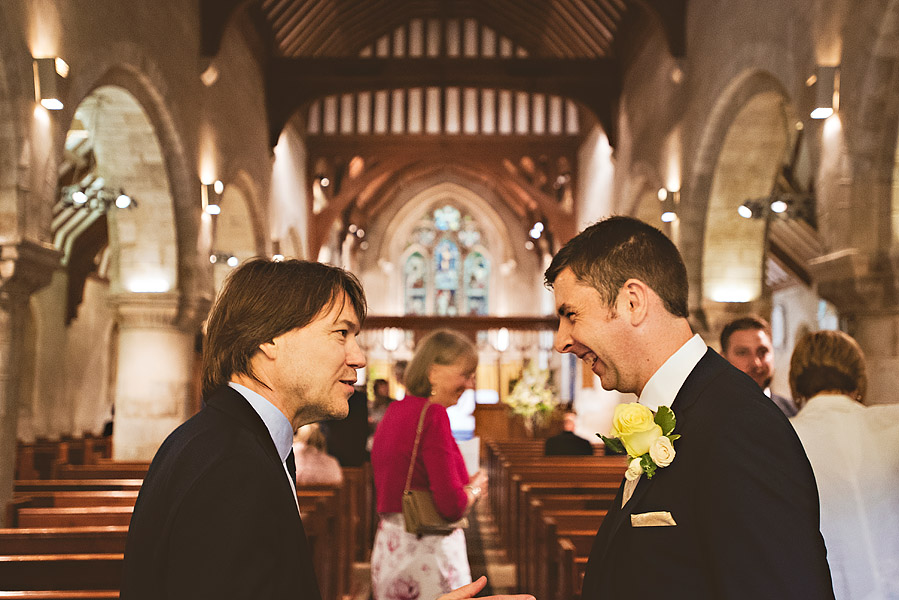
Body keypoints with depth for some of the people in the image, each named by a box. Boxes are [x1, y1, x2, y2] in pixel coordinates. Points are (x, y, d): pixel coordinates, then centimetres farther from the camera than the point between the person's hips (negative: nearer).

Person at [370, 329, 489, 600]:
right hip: (428, 551, -8)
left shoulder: (394, 411, 10)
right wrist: (475, 488, 2)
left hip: (387, 546, 8)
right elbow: (452, 506, -20)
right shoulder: (432, 415, -15)